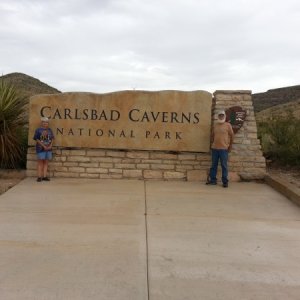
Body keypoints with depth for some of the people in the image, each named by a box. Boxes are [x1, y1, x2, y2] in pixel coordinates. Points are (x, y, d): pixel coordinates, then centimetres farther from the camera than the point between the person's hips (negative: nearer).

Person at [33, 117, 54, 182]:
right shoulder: (38, 130, -4)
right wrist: (44, 146, -13)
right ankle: (39, 177, 1)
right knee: (40, 162, -2)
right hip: (41, 149, -4)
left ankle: (44, 176, 9)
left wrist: (50, 146, -4)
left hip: (48, 149, 4)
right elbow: (37, 139, -8)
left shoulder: (49, 130, 10)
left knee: (46, 162, 6)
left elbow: (52, 139, 12)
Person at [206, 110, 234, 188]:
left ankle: (225, 182, 6)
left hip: (224, 149, -4)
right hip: (214, 148, 4)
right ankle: (213, 180, 18)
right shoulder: (215, 125, 9)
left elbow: (231, 136, 2)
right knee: (214, 165, 9)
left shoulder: (228, 125, -1)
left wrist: (230, 146, 2)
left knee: (224, 165, 0)